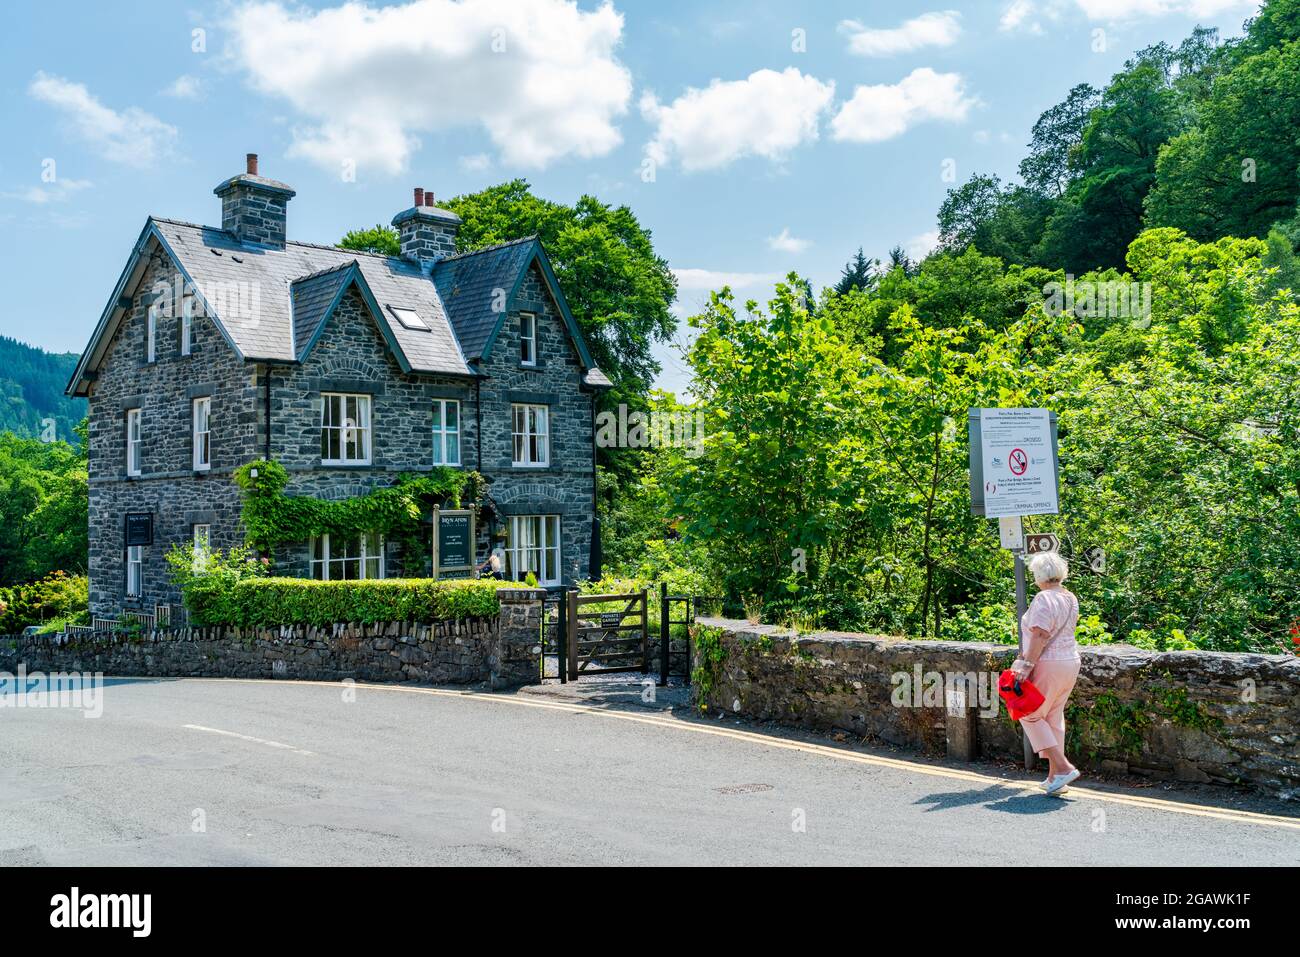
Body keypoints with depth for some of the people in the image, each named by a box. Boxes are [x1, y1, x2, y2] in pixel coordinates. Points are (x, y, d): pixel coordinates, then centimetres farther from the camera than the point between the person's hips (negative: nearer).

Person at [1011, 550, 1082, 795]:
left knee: (1031, 715, 3)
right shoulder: (1071, 598, 11)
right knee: (1055, 716, 15)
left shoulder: (1043, 598, -17)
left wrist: (1027, 665, -23)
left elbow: (1039, 636, -24)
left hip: (1049, 665, -9)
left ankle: (1061, 767, -6)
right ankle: (1055, 775, 18)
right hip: (1071, 662, 9)